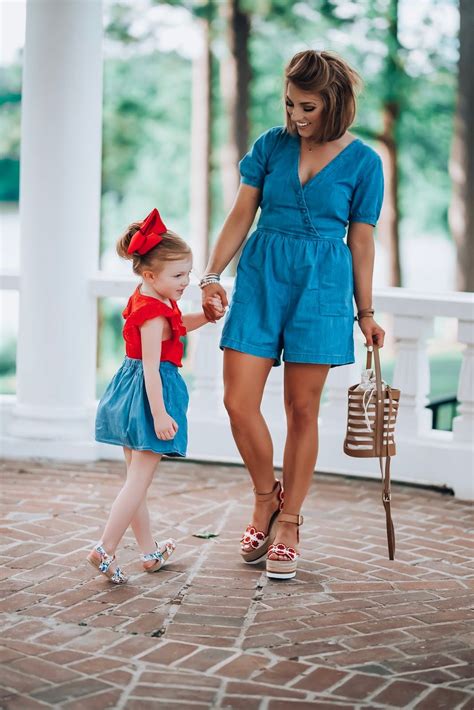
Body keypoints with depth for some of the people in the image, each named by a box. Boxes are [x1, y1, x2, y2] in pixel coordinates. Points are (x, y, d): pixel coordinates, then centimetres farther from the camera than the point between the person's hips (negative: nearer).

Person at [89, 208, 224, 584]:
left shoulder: (146, 299, 9)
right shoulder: (154, 314, -20)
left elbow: (177, 324, 28)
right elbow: (151, 367, -25)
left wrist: (205, 317, 12)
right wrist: (159, 414, -27)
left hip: (131, 392, 10)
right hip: (149, 395, -10)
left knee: (137, 478, 14)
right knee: (139, 480, -6)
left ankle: (150, 551, 26)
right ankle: (105, 549, -9)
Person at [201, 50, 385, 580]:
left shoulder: (362, 162, 0)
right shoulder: (271, 145, 4)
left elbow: (360, 242, 4)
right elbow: (240, 216, 6)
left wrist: (365, 313, 6)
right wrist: (212, 275, -3)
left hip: (321, 284, -2)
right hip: (260, 276, 2)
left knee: (302, 410, 2)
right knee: (238, 401, -5)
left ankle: (288, 524, 16)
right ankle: (266, 497, 19)